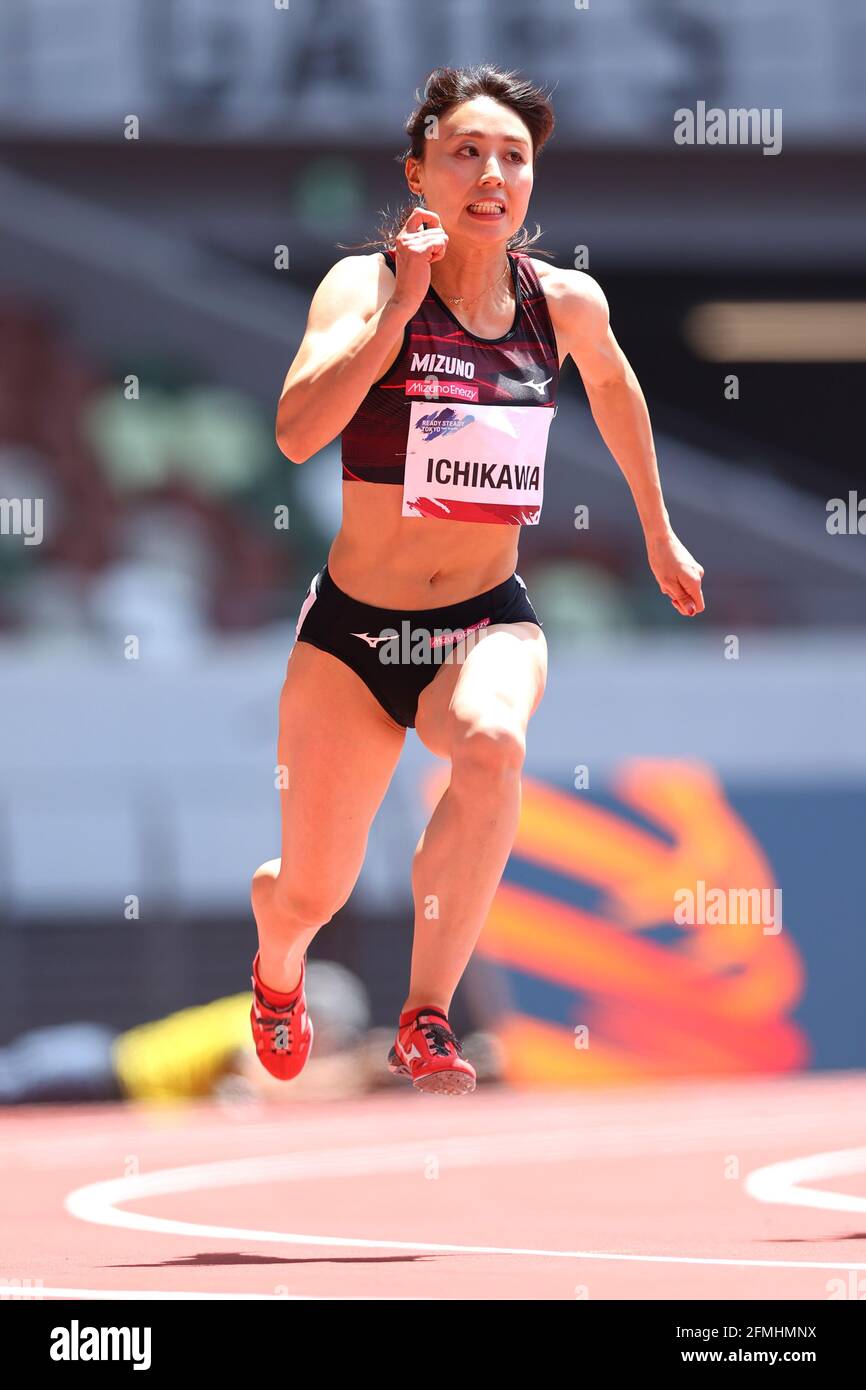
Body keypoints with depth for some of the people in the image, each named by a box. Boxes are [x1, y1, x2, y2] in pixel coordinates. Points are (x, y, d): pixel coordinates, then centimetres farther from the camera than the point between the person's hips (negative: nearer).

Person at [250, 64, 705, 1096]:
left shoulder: (565, 303, -1)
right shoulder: (366, 284, -12)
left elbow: (611, 382, 24)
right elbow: (297, 431, -29)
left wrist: (657, 533, 31)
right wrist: (403, 303, -29)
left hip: (489, 621, 1)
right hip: (355, 627, -1)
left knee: (493, 742, -36)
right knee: (308, 896, 6)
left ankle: (426, 1021, -26)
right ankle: (277, 966, 47)